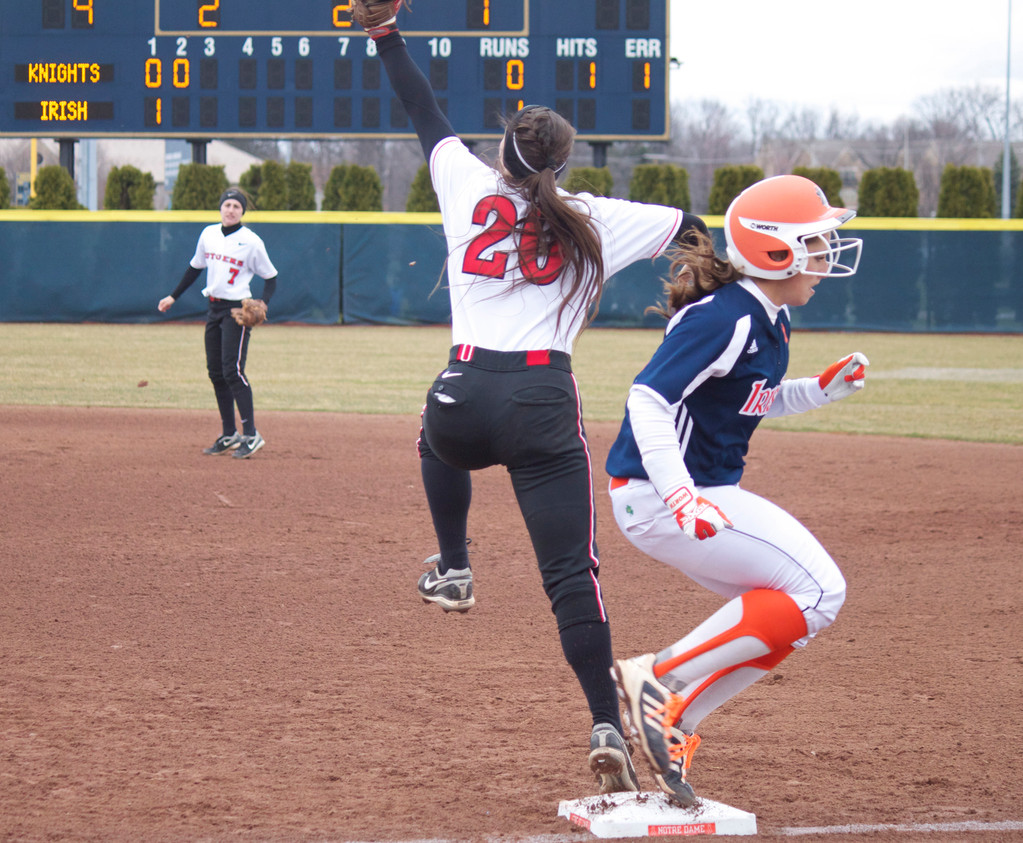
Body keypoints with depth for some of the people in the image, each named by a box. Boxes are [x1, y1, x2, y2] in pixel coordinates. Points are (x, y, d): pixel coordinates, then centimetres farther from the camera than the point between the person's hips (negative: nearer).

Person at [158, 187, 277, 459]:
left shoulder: (251, 242, -10)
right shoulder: (208, 234, 7)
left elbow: (270, 277, -4)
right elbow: (195, 267, 21)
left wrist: (263, 304, -20)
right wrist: (173, 296, 21)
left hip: (238, 310, -7)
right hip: (214, 309, 7)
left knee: (233, 370, -15)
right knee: (216, 372, 8)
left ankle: (251, 435, -13)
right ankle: (229, 435, 16)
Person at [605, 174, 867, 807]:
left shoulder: (769, 317, 11)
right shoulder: (724, 318, -19)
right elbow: (649, 399, -26)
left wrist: (826, 389, 9)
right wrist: (679, 494, -38)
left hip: (705, 492, 10)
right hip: (658, 495, -10)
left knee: (779, 617, 11)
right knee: (818, 593, -14)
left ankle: (674, 728, 11)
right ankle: (658, 678, -12)